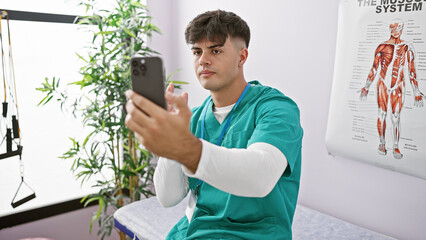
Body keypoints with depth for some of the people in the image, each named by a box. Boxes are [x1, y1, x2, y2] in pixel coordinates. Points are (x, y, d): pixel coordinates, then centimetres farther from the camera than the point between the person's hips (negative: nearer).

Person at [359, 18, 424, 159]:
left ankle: (396, 147, 7)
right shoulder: (382, 47, 4)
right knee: (382, 114, 3)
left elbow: (412, 72, 4)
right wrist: (366, 88, 8)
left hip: (398, 87, 0)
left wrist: (416, 93, 3)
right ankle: (382, 143, 17)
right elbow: (374, 69, 8)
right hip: (383, 85, 0)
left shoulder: (407, 48, 3)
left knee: (396, 117, -2)